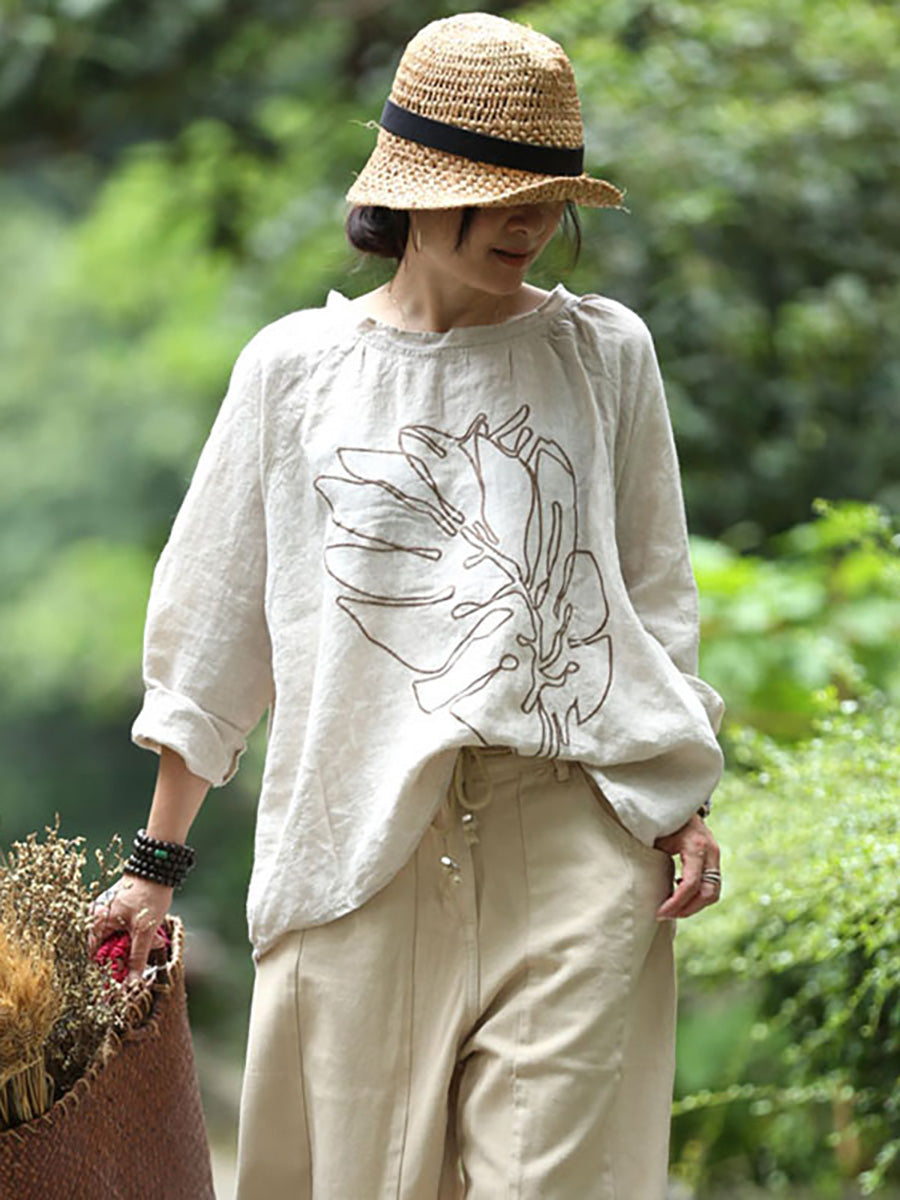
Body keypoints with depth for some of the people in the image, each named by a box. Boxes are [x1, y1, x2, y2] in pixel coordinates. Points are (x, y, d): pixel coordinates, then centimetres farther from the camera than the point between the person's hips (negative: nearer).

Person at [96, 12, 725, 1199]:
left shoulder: (605, 354, 9)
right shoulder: (295, 367, 7)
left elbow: (654, 597, 14)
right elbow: (213, 617, 12)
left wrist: (685, 804, 2)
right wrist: (157, 861, 11)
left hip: (571, 832, 0)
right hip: (363, 838, 0)